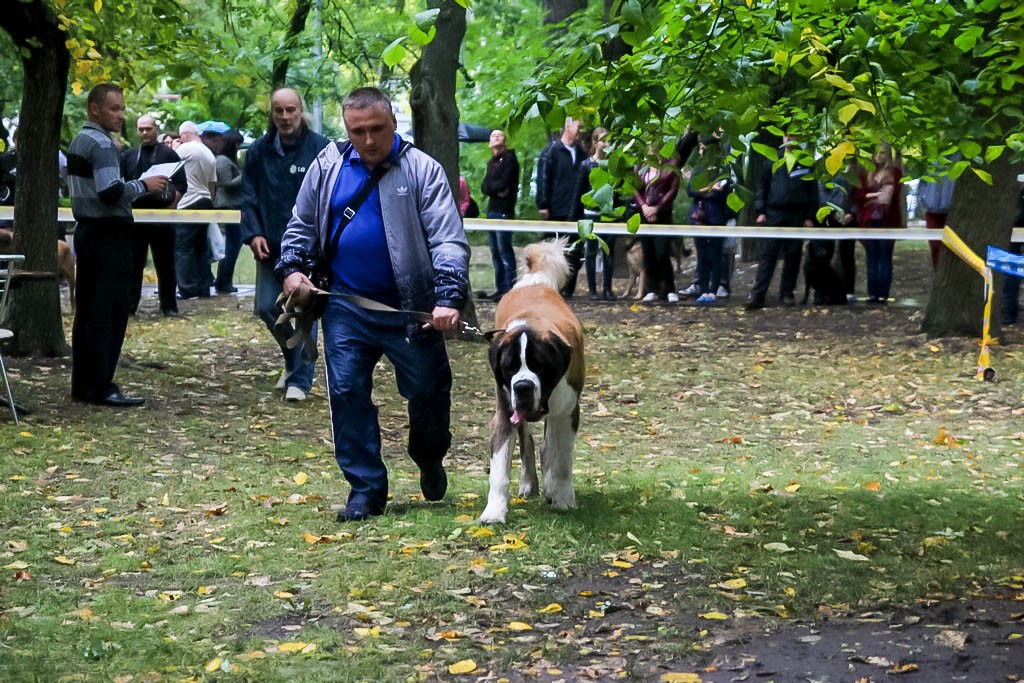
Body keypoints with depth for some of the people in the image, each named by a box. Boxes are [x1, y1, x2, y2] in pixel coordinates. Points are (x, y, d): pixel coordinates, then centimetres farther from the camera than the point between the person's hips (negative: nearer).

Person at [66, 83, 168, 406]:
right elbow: (111, 191, -24)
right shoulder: (101, 144, -14)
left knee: (87, 310, 11)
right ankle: (101, 388, -7)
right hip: (109, 235, -10)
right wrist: (143, 186, -11)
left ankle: (83, 385, 15)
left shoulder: (79, 140, 16)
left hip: (87, 231, 10)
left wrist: (134, 188, 13)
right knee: (110, 313, -7)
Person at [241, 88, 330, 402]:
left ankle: (299, 379, 8)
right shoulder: (259, 150, 5)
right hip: (270, 246, 4)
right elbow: (248, 196, 8)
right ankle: (293, 360, 31)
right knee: (267, 307, 6)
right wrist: (253, 233, -5)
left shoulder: (320, 148, -5)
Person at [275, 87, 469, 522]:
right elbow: (302, 225, 18)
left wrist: (449, 298, -23)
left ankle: (429, 460, 35)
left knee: (427, 391, 5)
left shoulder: (422, 171, -6)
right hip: (346, 308, 3)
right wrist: (292, 267, 1)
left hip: (410, 309, -3)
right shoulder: (328, 167, 4)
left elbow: (449, 240, -11)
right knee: (347, 393, -1)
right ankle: (366, 490, 9)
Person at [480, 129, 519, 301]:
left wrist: (491, 186, -1)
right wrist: (496, 188, -9)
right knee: (495, 252, 9)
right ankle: (500, 288, 14)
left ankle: (510, 289, -8)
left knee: (505, 251, -9)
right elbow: (484, 188, 8)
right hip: (492, 210, 8)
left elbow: (504, 183, -16)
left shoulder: (509, 158, -5)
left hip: (504, 211, -8)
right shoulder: (491, 162, 19)